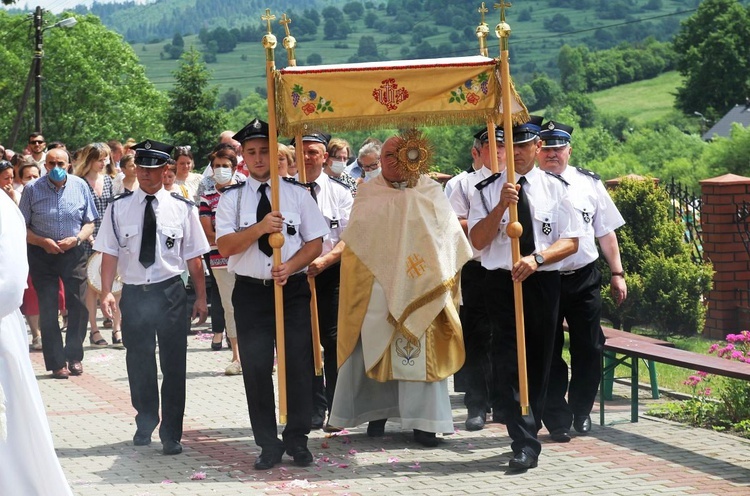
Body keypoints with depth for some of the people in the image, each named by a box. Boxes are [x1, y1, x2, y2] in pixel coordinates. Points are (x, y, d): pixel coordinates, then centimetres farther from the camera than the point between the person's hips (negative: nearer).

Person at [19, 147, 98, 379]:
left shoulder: (80, 186, 0)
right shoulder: (32, 189, -4)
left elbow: (90, 223, 5)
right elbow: (22, 227, -3)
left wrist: (77, 239, -13)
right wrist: (43, 242, -17)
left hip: (73, 253, 1)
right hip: (42, 255, -1)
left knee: (79, 305, -1)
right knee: (48, 309, 1)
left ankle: (74, 356, 16)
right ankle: (57, 362, 8)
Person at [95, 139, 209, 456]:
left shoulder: (182, 208, 0)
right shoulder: (119, 208, 1)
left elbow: (193, 257, 1)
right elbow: (109, 253, 0)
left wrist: (201, 297, 0)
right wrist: (106, 293, -10)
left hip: (171, 292, -1)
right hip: (134, 293, 1)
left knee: (174, 364, 1)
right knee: (139, 363, 14)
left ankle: (171, 435, 10)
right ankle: (145, 423, 35)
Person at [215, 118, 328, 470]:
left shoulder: (297, 193, 5)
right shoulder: (232, 198, 3)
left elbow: (315, 243, 3)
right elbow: (225, 247, -7)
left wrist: (290, 266, -14)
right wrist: (261, 227, -21)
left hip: (293, 288, 0)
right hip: (250, 292, 0)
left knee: (299, 365, 0)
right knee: (256, 368, 2)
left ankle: (297, 441, 13)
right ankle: (268, 444, 12)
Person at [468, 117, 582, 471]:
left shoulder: (554, 189, 5)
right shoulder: (487, 190, 3)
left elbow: (570, 242, 1)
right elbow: (477, 240, -4)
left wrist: (537, 258, -16)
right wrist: (502, 206, -17)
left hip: (543, 281, 1)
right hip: (501, 282, -1)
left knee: (539, 361, 9)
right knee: (508, 362, -11)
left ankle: (527, 436, 23)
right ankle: (525, 442, -12)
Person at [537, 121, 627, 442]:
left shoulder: (589, 183, 7)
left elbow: (606, 232, 12)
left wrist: (617, 274, 9)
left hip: (584, 279, 2)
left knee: (589, 349, 6)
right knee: (548, 353, 3)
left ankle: (581, 412, 23)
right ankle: (557, 420, 12)